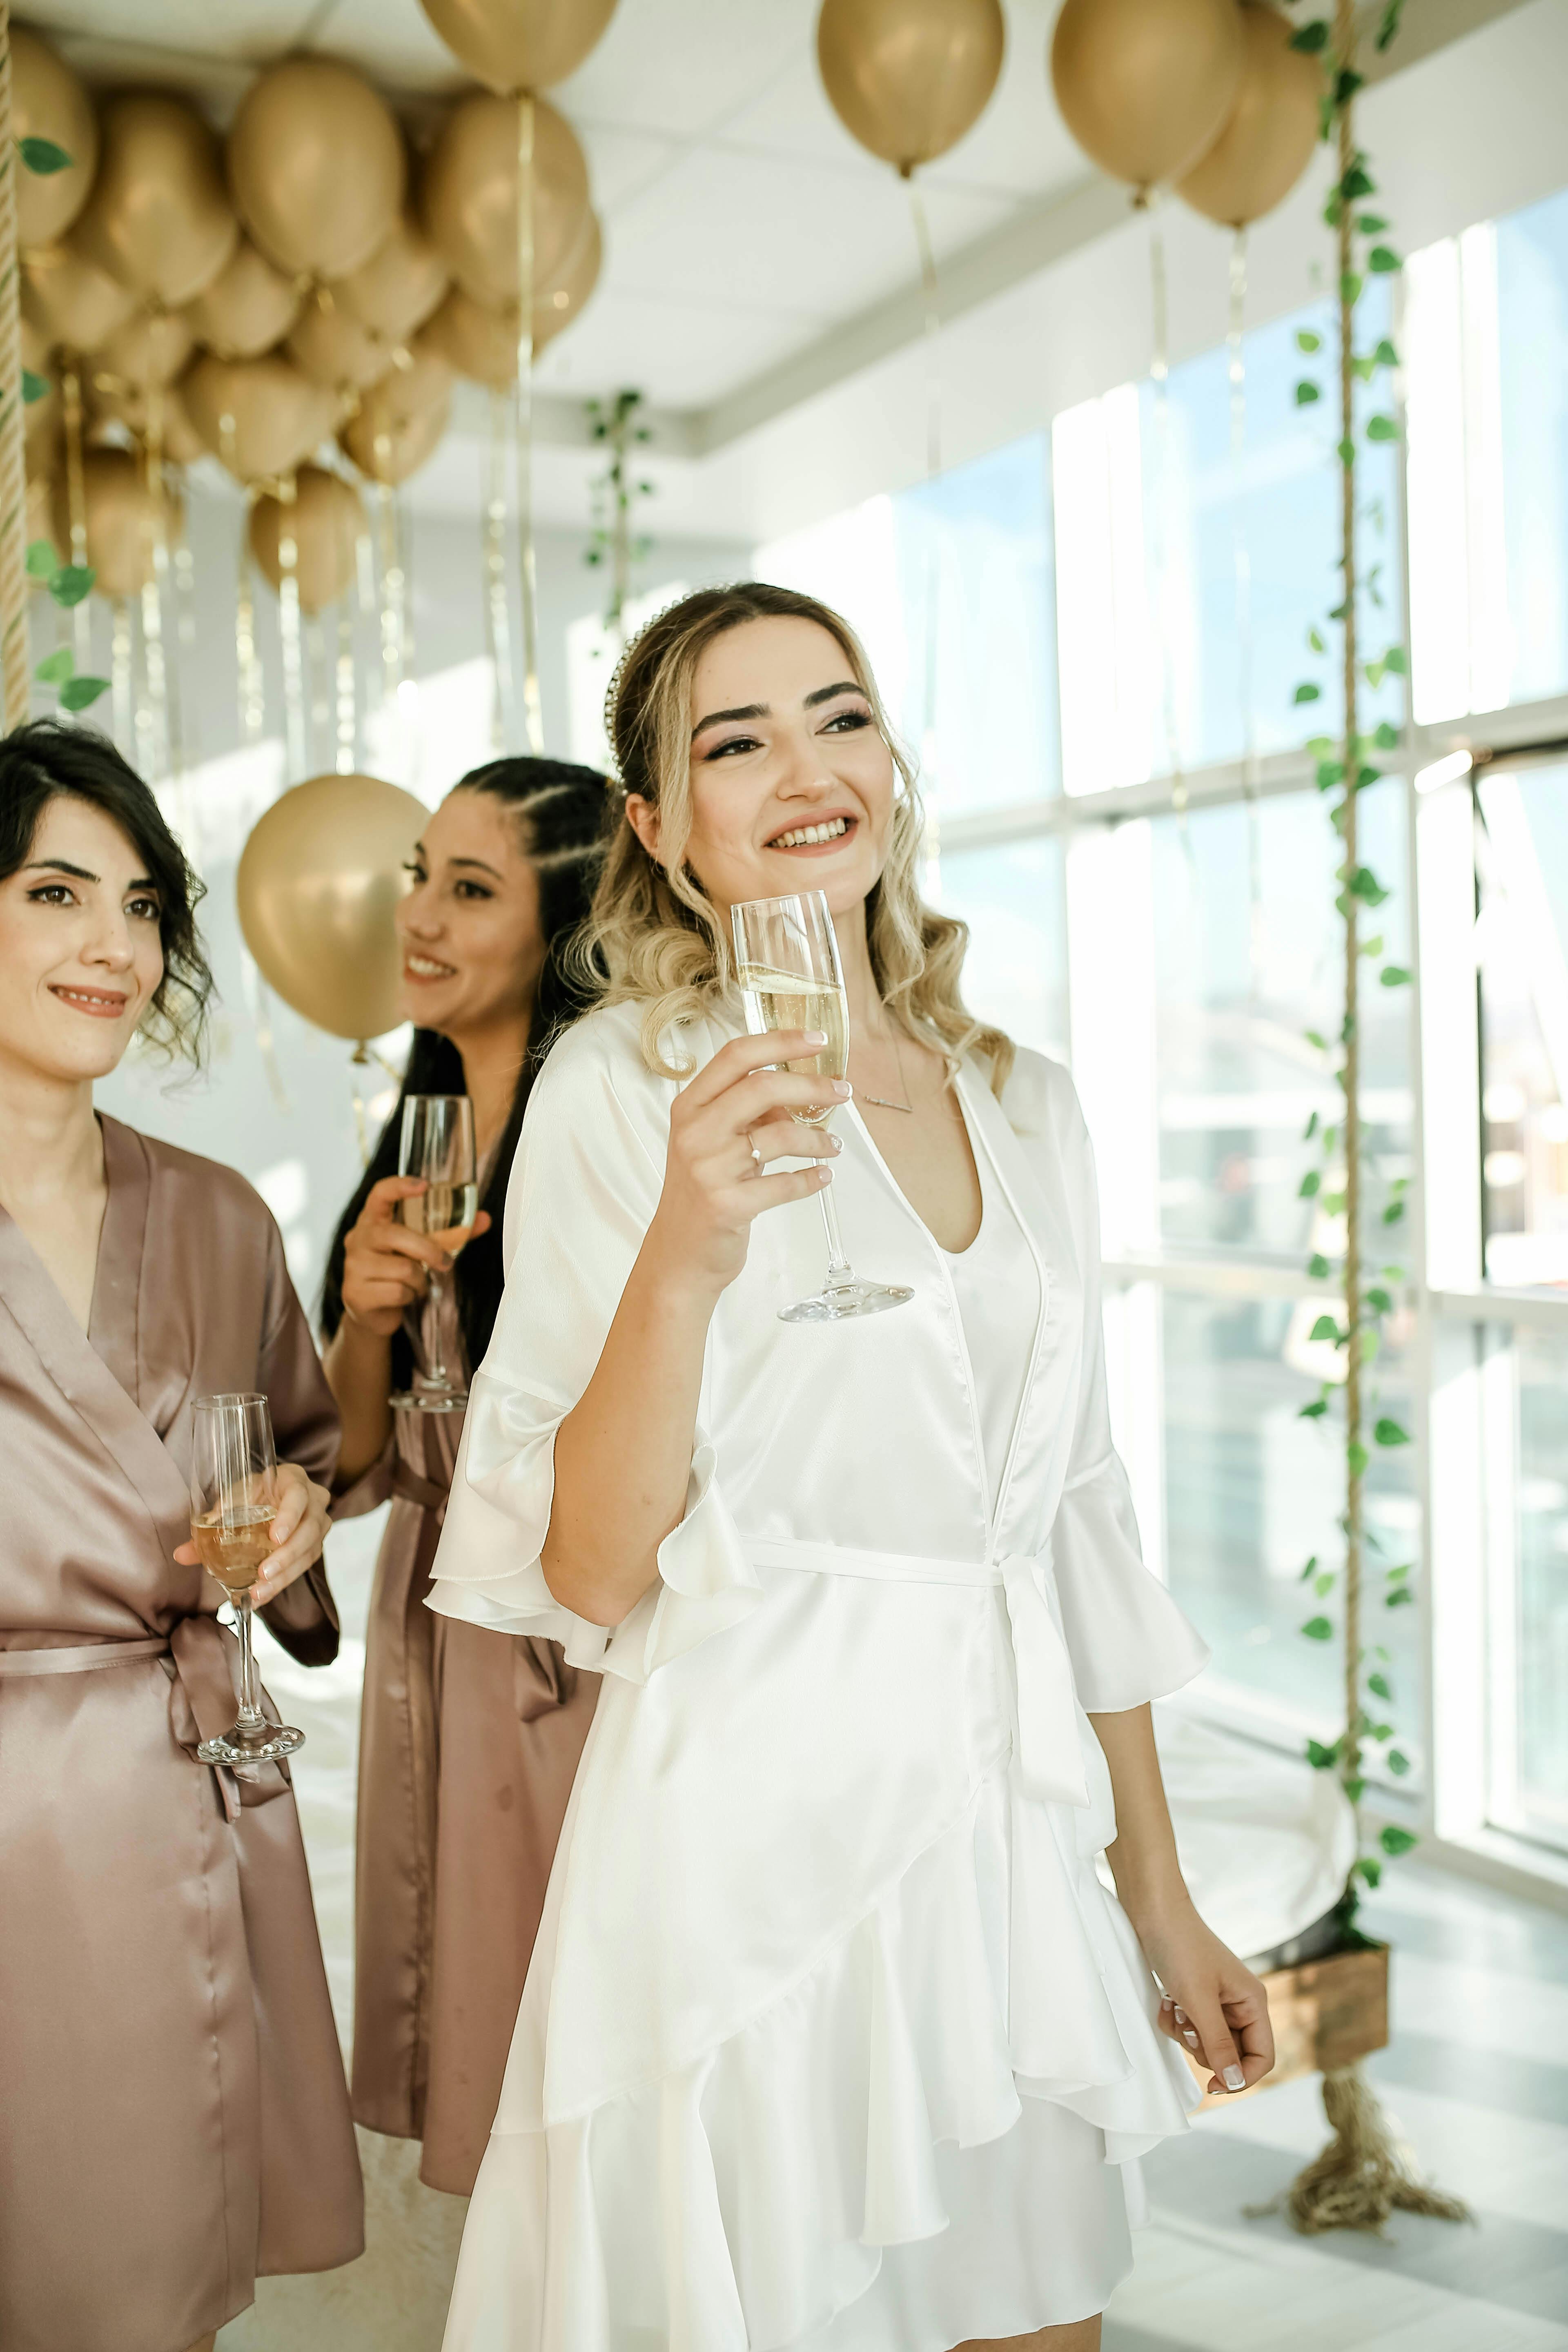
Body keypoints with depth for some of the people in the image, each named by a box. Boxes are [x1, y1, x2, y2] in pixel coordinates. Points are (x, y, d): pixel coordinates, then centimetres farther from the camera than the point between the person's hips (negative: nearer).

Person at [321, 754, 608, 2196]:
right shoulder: (425, 1129, 8)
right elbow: (359, 1465, 8)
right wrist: (366, 1324, -8)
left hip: (595, 1665, -7)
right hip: (443, 1655, 7)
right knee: (488, 2112, 20)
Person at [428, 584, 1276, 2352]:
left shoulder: (1021, 1099, 7)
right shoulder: (626, 1082, -8)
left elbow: (1078, 1523, 11)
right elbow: (588, 1574, -13)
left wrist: (1163, 1906, 13)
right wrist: (682, 1259, -29)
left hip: (1009, 1842, 5)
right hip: (752, 1852, -5)